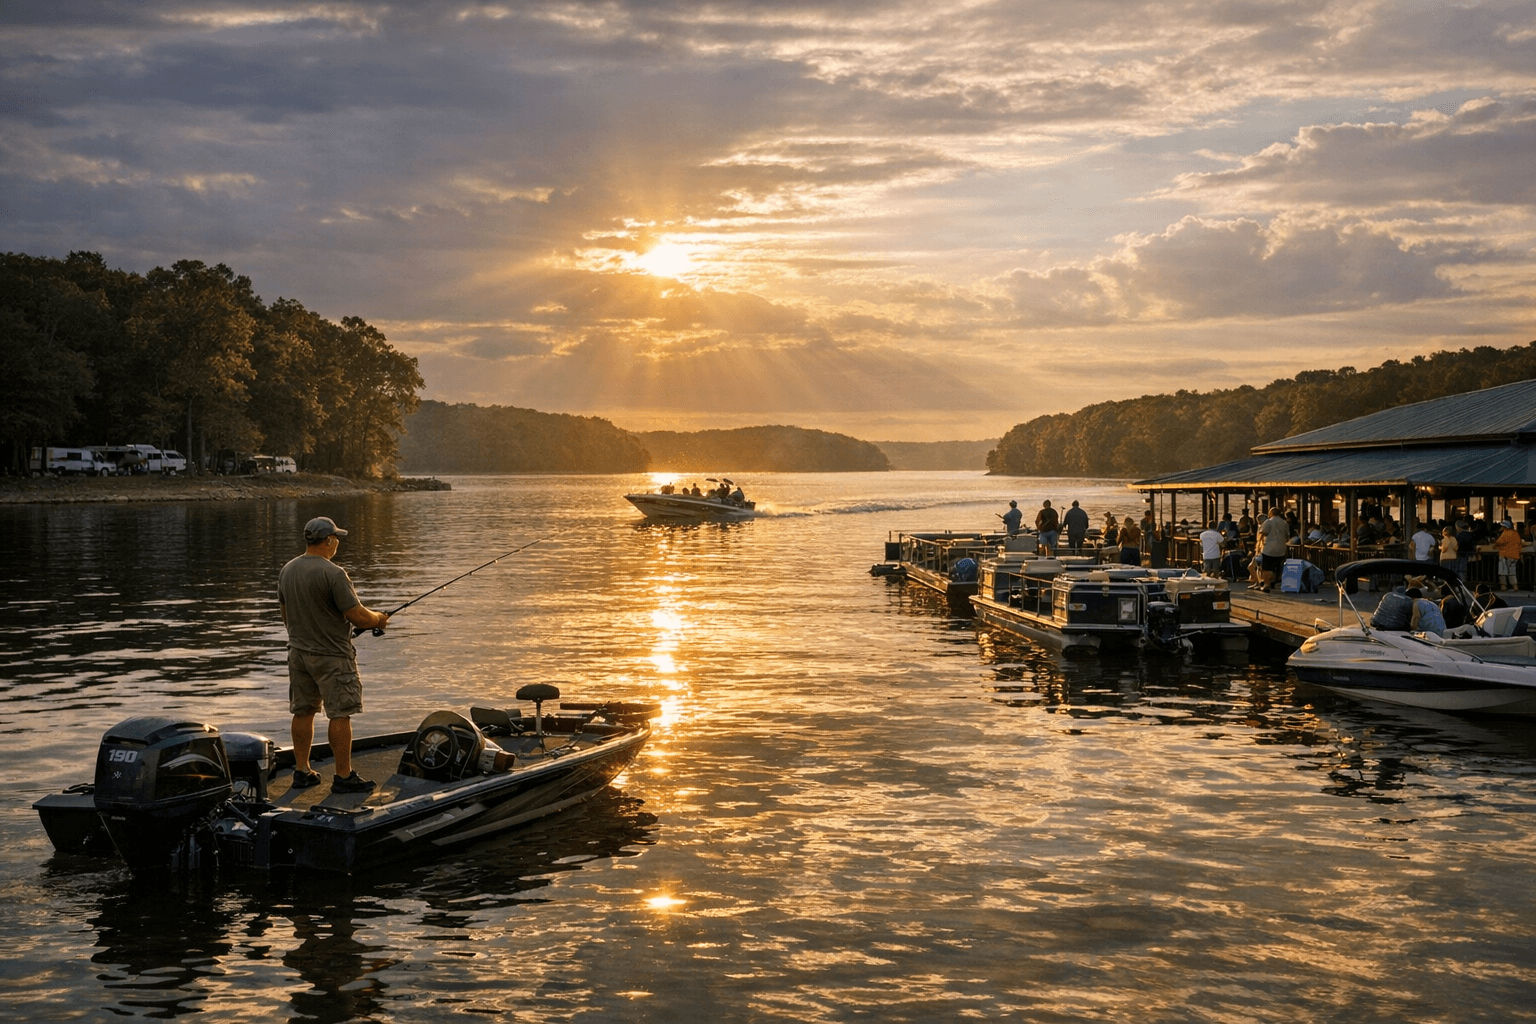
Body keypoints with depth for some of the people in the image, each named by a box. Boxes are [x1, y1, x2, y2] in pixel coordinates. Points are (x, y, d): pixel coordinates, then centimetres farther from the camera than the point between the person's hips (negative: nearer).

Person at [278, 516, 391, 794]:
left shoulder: (287, 571, 5)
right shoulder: (333, 573, -20)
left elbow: (286, 614, 15)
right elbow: (358, 616, -19)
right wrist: (378, 619, 1)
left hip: (298, 653, 8)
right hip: (331, 656, -8)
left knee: (303, 711, 14)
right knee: (340, 715, -1)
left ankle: (302, 772, 21)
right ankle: (343, 776, 3)